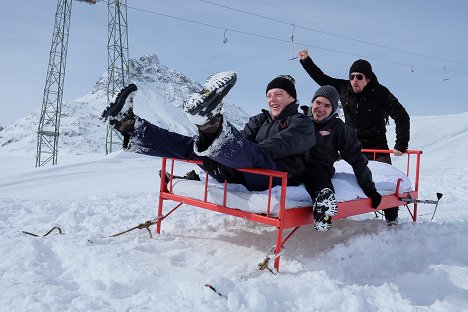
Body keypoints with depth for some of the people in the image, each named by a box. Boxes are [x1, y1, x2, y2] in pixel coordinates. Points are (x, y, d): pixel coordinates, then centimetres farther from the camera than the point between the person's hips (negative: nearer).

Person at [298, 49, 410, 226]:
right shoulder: (344, 88, -3)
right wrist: (306, 61, 6)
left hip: (377, 147, -2)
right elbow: (322, 79, 10)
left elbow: (402, 117, -10)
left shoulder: (381, 94, -14)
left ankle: (392, 219, 9)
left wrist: (401, 146, -14)